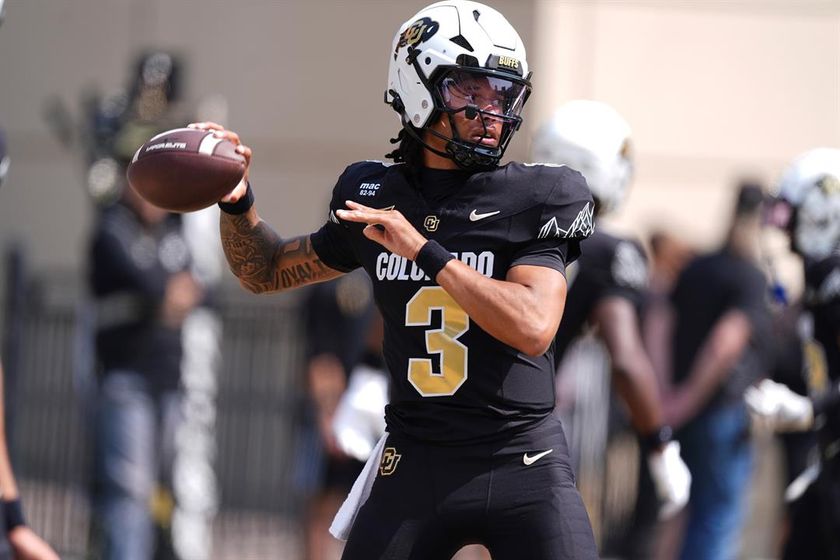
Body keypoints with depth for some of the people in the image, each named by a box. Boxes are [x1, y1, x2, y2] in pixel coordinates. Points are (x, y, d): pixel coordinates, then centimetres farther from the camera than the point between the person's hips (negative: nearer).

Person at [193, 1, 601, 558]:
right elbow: (269, 272, 22)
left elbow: (533, 328, -18)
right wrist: (237, 203, 3)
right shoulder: (374, 200, 6)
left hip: (523, 465, -2)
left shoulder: (534, 202, -4)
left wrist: (426, 252, -18)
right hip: (414, 464, 2)